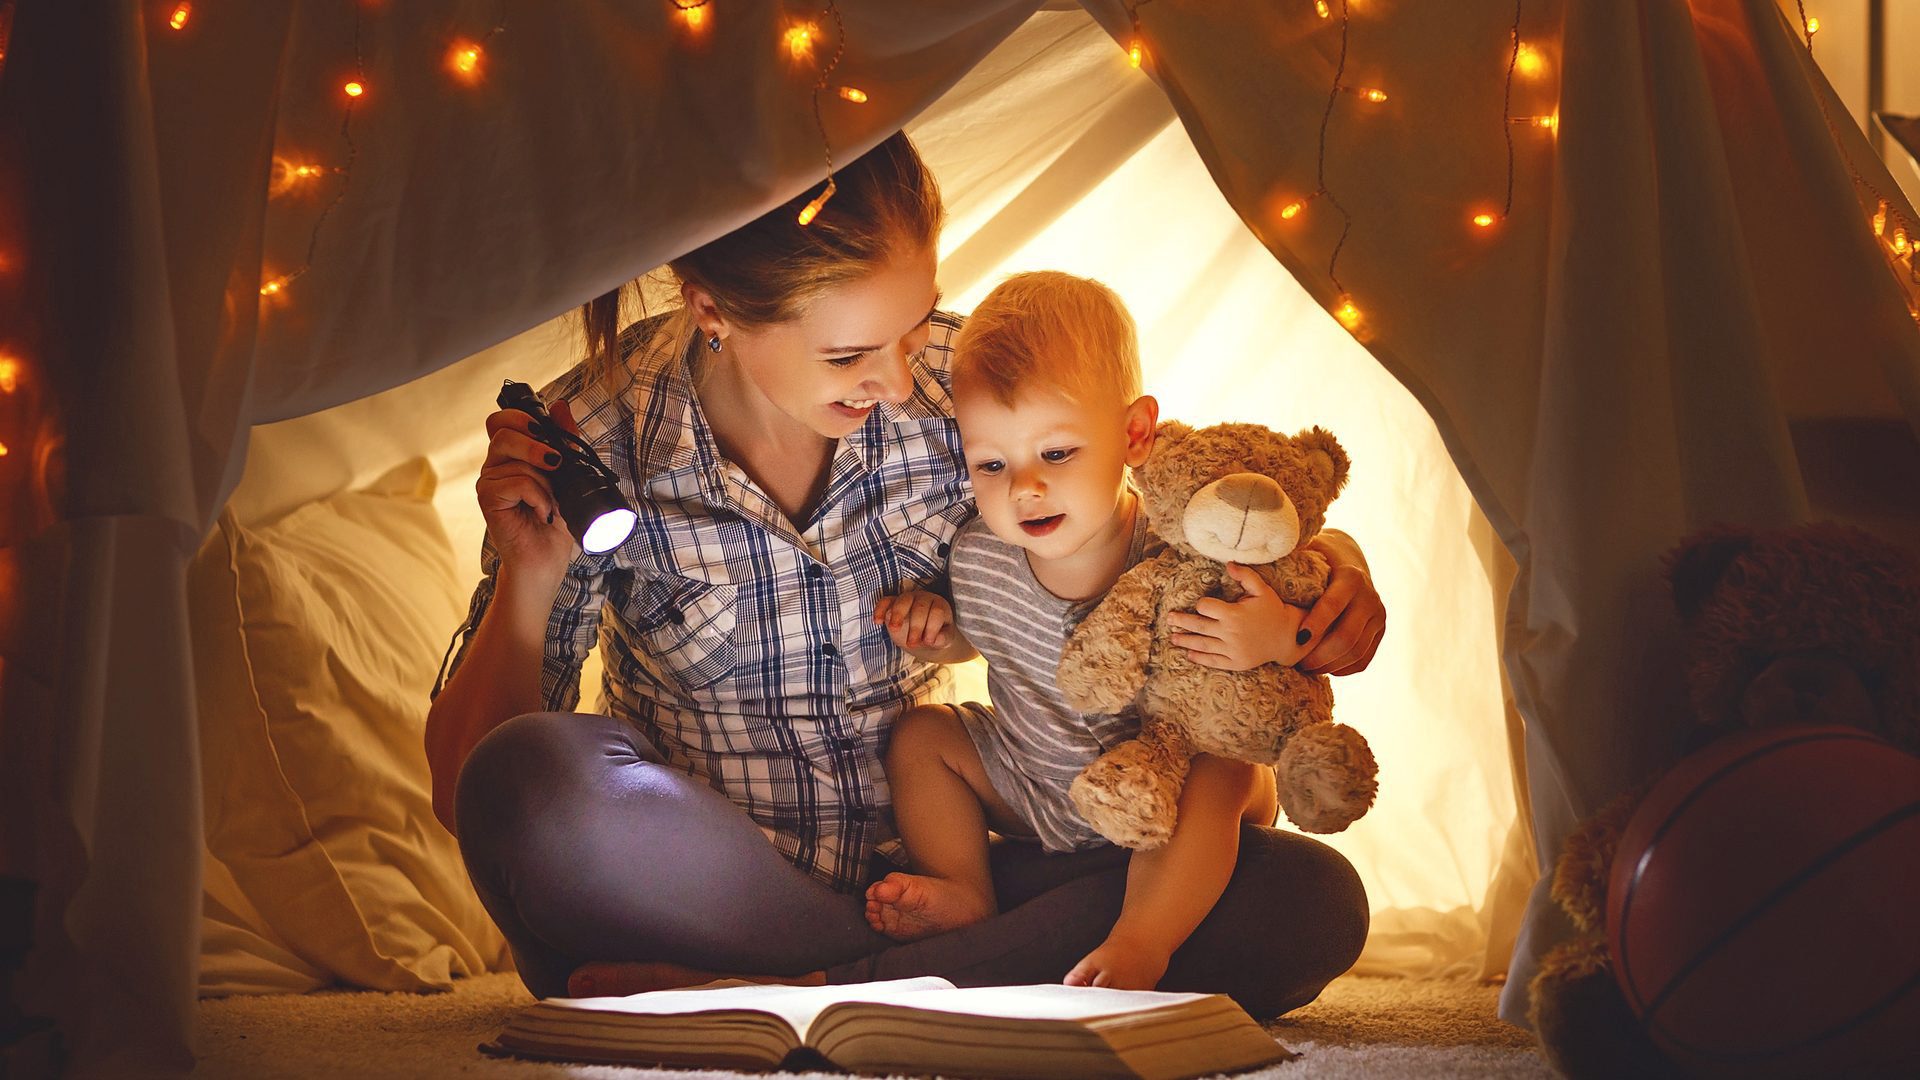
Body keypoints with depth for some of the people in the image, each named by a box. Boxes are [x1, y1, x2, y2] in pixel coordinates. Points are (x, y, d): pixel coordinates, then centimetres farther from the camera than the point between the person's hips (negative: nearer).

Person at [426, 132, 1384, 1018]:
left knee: (1311, 901, -20)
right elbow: (462, 789, -8)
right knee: (531, 777, -35)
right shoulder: (593, 441, -12)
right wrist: (530, 580, -24)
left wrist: (1326, 555, -11)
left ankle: (824, 999, -27)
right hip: (694, 901, -3)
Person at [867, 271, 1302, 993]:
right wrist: (934, 630, -12)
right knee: (920, 736, 0)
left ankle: (1141, 942, -34)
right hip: (1033, 791, 5)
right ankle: (961, 893, 0)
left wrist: (1283, 637, -44)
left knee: (1222, 775, -32)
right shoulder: (976, 559, -16)